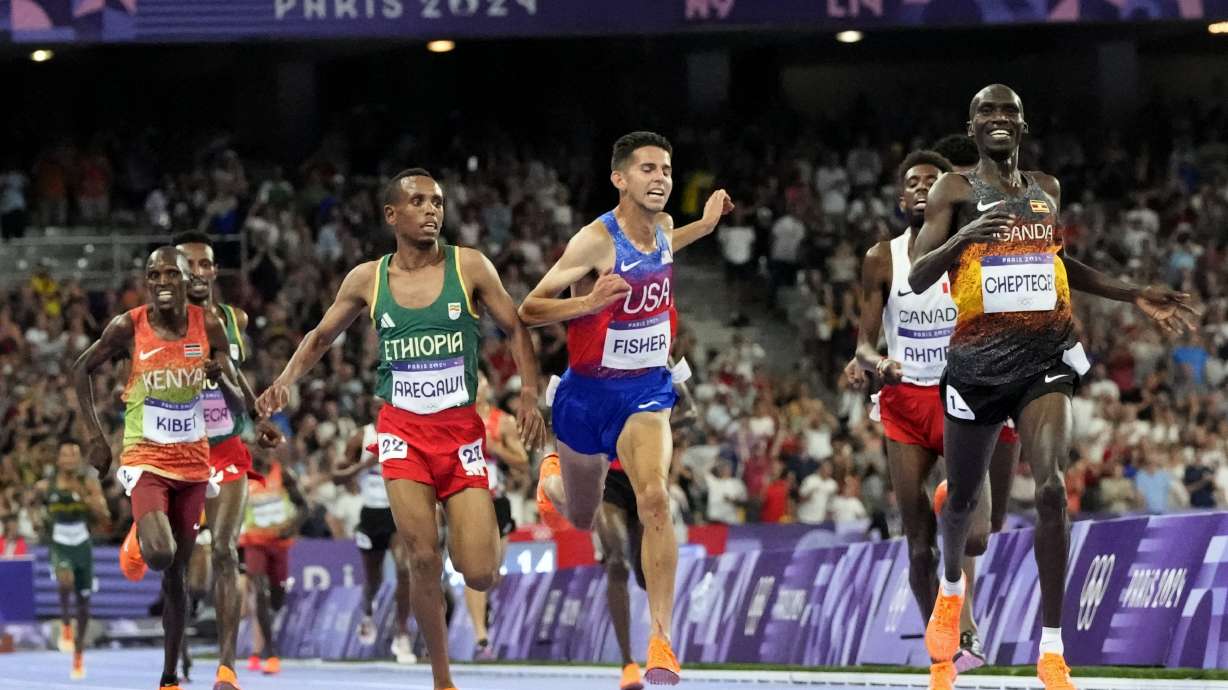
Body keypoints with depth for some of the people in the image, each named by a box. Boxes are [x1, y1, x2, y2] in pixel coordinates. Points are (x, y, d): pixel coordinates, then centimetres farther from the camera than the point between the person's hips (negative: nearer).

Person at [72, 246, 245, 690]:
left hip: (193, 463, 3)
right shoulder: (127, 328, -10)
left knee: (176, 575, 8)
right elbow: (82, 371, 6)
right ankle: (137, 543, 12)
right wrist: (95, 436, 0)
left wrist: (221, 377, -22)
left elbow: (238, 403, 1)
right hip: (145, 459, -3)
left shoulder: (209, 327, -4)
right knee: (160, 555, -26)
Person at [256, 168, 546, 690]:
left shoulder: (470, 267, -2)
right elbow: (321, 337, 16)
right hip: (403, 431, 1)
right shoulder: (367, 279, 3)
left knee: (481, 575, -9)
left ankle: (485, 527, 30)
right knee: (424, 559, -14)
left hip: (461, 430, 0)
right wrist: (286, 380, -1)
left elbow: (515, 330, 6)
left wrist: (530, 393, -8)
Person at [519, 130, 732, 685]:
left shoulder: (663, 226, -3)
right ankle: (554, 476, 58)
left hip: (646, 390, 2)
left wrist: (705, 226, 11)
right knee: (581, 519, 18)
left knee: (654, 500, -23)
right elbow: (529, 309, -18)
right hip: (589, 390, -2)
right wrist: (590, 303, -34)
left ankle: (661, 640, -22)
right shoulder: (596, 240, -21)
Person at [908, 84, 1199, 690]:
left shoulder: (1047, 189, 12)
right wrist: (963, 236, -28)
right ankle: (951, 588, 50)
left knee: (1051, 487, -19)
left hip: (1044, 356, 2)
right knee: (963, 498, 14)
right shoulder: (955, 190, -2)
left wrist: (1135, 295, 21)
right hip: (978, 361, -2)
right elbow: (916, 278, -10)